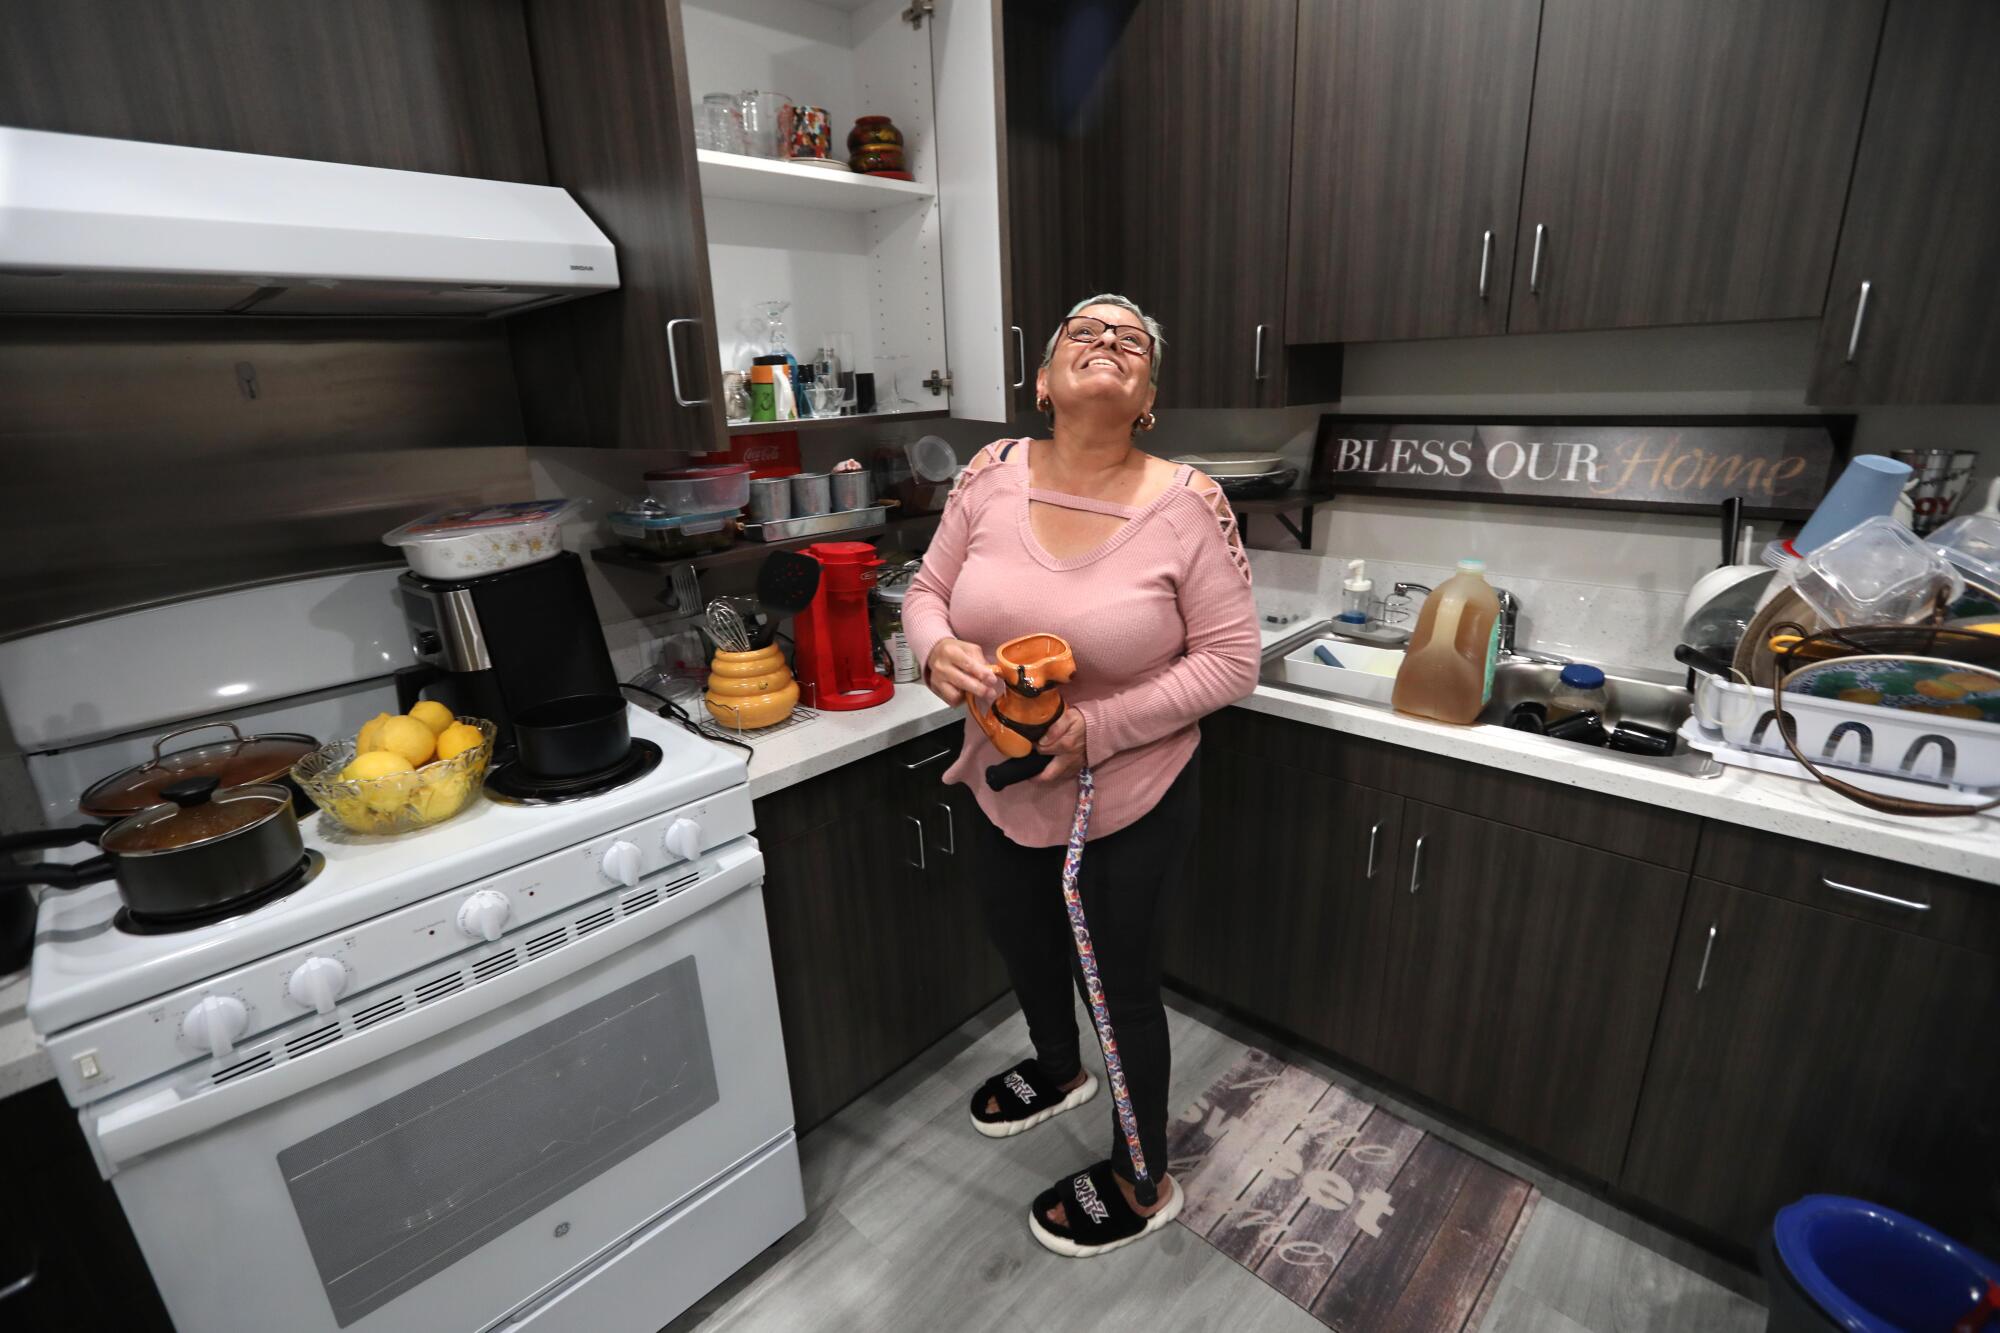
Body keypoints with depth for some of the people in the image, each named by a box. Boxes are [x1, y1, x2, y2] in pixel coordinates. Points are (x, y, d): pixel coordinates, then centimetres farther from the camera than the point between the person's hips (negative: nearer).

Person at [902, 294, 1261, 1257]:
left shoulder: (1186, 506, -18)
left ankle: (1142, 1184, 45)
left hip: (1133, 799, -5)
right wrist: (937, 648, -22)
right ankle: (1058, 1071, 64)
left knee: (1121, 982, 14)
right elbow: (926, 591, 2)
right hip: (1005, 788, 5)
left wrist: (1100, 727, -24)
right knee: (1021, 944, 28)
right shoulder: (992, 475, -6)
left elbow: (1230, 660, -14)